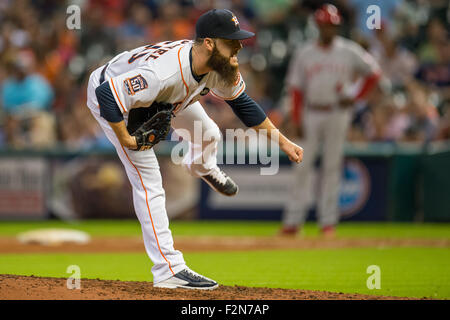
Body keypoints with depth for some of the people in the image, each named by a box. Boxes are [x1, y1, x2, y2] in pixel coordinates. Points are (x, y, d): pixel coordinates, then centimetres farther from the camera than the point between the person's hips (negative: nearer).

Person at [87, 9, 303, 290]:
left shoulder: (222, 66, -21)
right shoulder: (165, 74, -46)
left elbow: (242, 103, -2)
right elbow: (108, 94, -47)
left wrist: (283, 142, -3)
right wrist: (125, 140, -32)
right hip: (110, 97, -7)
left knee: (208, 134, 16)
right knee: (149, 182, -11)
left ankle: (203, 168, 55)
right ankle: (168, 270, -7)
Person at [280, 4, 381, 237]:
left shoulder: (349, 51, 2)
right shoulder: (304, 54, 4)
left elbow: (373, 73, 10)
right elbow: (296, 89, 3)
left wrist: (356, 97, 0)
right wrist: (296, 121, -5)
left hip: (338, 114, 0)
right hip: (311, 114, 0)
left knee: (332, 166, 0)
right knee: (302, 165, -2)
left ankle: (328, 221, 4)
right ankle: (293, 220, 0)